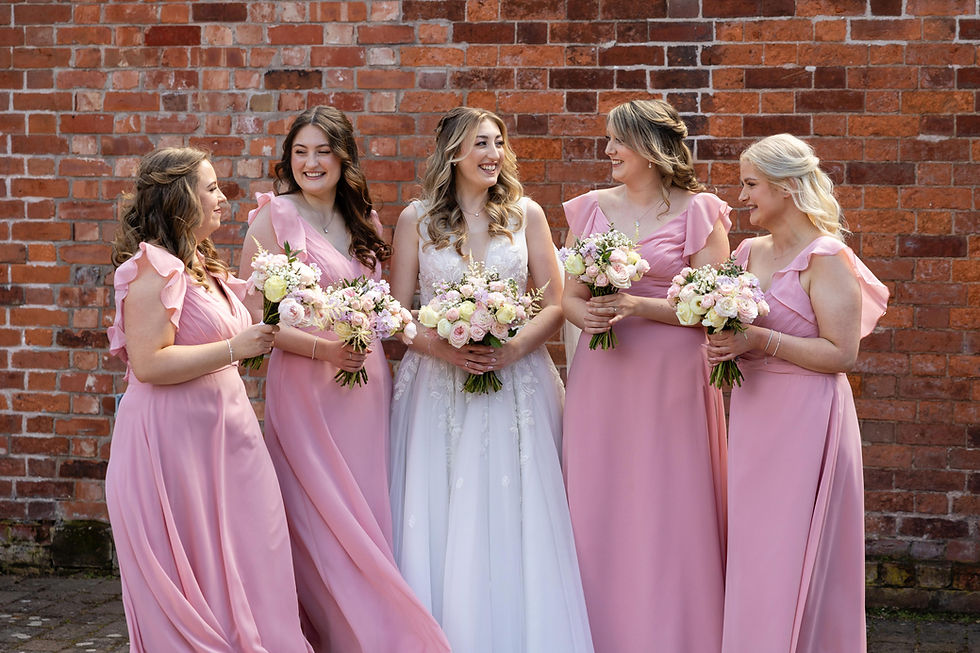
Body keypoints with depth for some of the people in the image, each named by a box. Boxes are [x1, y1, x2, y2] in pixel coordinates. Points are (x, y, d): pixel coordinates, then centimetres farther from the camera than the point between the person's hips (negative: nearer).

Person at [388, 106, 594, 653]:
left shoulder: (526, 214, 6)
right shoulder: (417, 220, 4)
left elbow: (555, 305, 5)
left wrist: (515, 347, -12)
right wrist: (442, 348, -14)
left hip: (516, 380, 1)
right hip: (440, 383, 0)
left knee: (516, 527, -1)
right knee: (442, 529, -1)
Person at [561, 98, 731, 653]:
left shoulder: (698, 212, -2)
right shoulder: (592, 208, 11)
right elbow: (569, 295, 12)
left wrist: (636, 306, -17)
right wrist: (588, 316, -10)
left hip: (672, 377, -4)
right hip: (603, 375, 4)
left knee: (668, 515, 0)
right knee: (599, 514, 5)